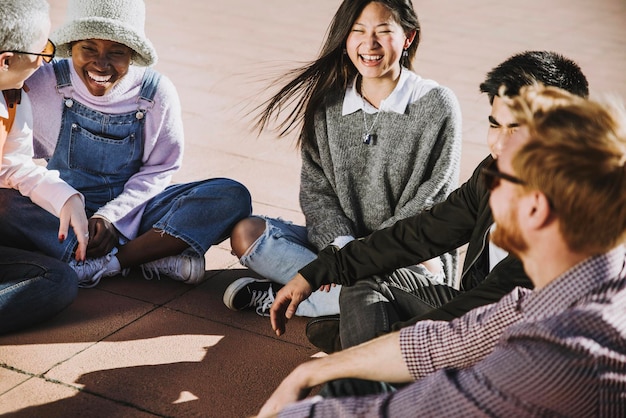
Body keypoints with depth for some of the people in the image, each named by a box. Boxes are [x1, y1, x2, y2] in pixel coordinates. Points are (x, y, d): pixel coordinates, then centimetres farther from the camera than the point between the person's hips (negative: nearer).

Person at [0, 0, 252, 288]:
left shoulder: (158, 93, -9)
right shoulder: (44, 84, -13)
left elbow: (159, 169, -2)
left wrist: (111, 215, -14)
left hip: (131, 208, 1)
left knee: (232, 197, -20)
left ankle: (101, 264, -26)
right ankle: (151, 255, -28)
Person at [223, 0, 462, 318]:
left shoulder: (437, 106, -7)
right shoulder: (327, 103, 4)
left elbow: (432, 205, -10)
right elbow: (316, 189, 2)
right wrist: (341, 243, -17)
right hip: (336, 244, 3)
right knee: (246, 233, -14)